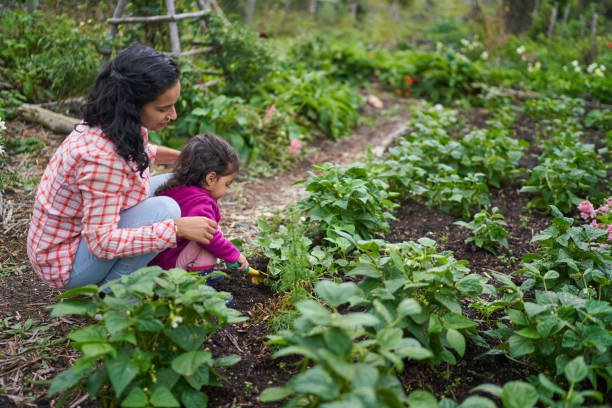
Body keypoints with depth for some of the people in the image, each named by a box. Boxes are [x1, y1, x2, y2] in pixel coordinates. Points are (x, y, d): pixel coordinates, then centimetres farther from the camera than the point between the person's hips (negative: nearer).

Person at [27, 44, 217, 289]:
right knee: (164, 209, -26)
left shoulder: (123, 125, -8)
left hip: (88, 229, 9)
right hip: (65, 260, -9)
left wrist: (177, 157, 5)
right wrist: (177, 228, -32)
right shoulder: (100, 158, -34)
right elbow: (102, 243, -31)